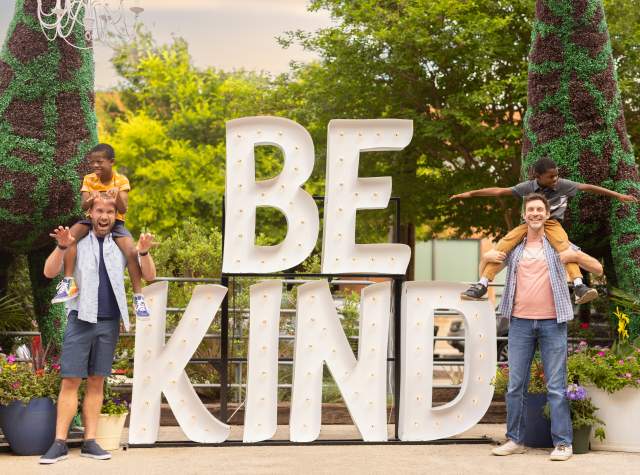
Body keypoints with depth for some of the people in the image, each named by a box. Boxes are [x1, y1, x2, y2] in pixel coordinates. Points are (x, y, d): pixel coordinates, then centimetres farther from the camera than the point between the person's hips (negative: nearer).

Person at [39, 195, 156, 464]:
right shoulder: (77, 242, 3)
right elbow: (50, 272, -5)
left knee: (96, 382, 5)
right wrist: (61, 247, -23)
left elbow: (149, 276, 6)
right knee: (70, 381, -6)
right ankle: (60, 443, -7)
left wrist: (144, 252, -14)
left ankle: (90, 442, 7)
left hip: (109, 322, 3)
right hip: (81, 319, -3)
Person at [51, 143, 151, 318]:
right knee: (70, 234, -31)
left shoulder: (121, 181, -4)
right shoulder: (89, 180, 0)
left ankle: (138, 296, -16)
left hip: (115, 222, -1)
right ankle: (68, 283, -30)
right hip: (93, 220, 1)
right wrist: (91, 199, -32)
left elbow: (123, 210, -12)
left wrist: (117, 194, -31)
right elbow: (84, 207, -9)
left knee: (131, 251, -27)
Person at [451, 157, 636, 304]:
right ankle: (482, 285, -22)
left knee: (564, 245, -34)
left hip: (552, 224, -1)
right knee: (504, 243, -22)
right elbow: (500, 191, -7)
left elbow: (587, 187, -5)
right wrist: (470, 193, -9)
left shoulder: (563, 185, -9)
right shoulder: (527, 187, -8)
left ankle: (579, 287, -45)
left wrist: (618, 195, -3)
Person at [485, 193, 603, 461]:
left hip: (552, 322, -2)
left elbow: (598, 269, 7)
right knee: (516, 385, 3)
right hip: (520, 322, 3)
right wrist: (486, 257, 2)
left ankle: (563, 443, -1)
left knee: (556, 386, -3)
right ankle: (515, 440, 11)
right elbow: (487, 271, 24)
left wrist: (577, 256, -10)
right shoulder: (513, 247, 12)